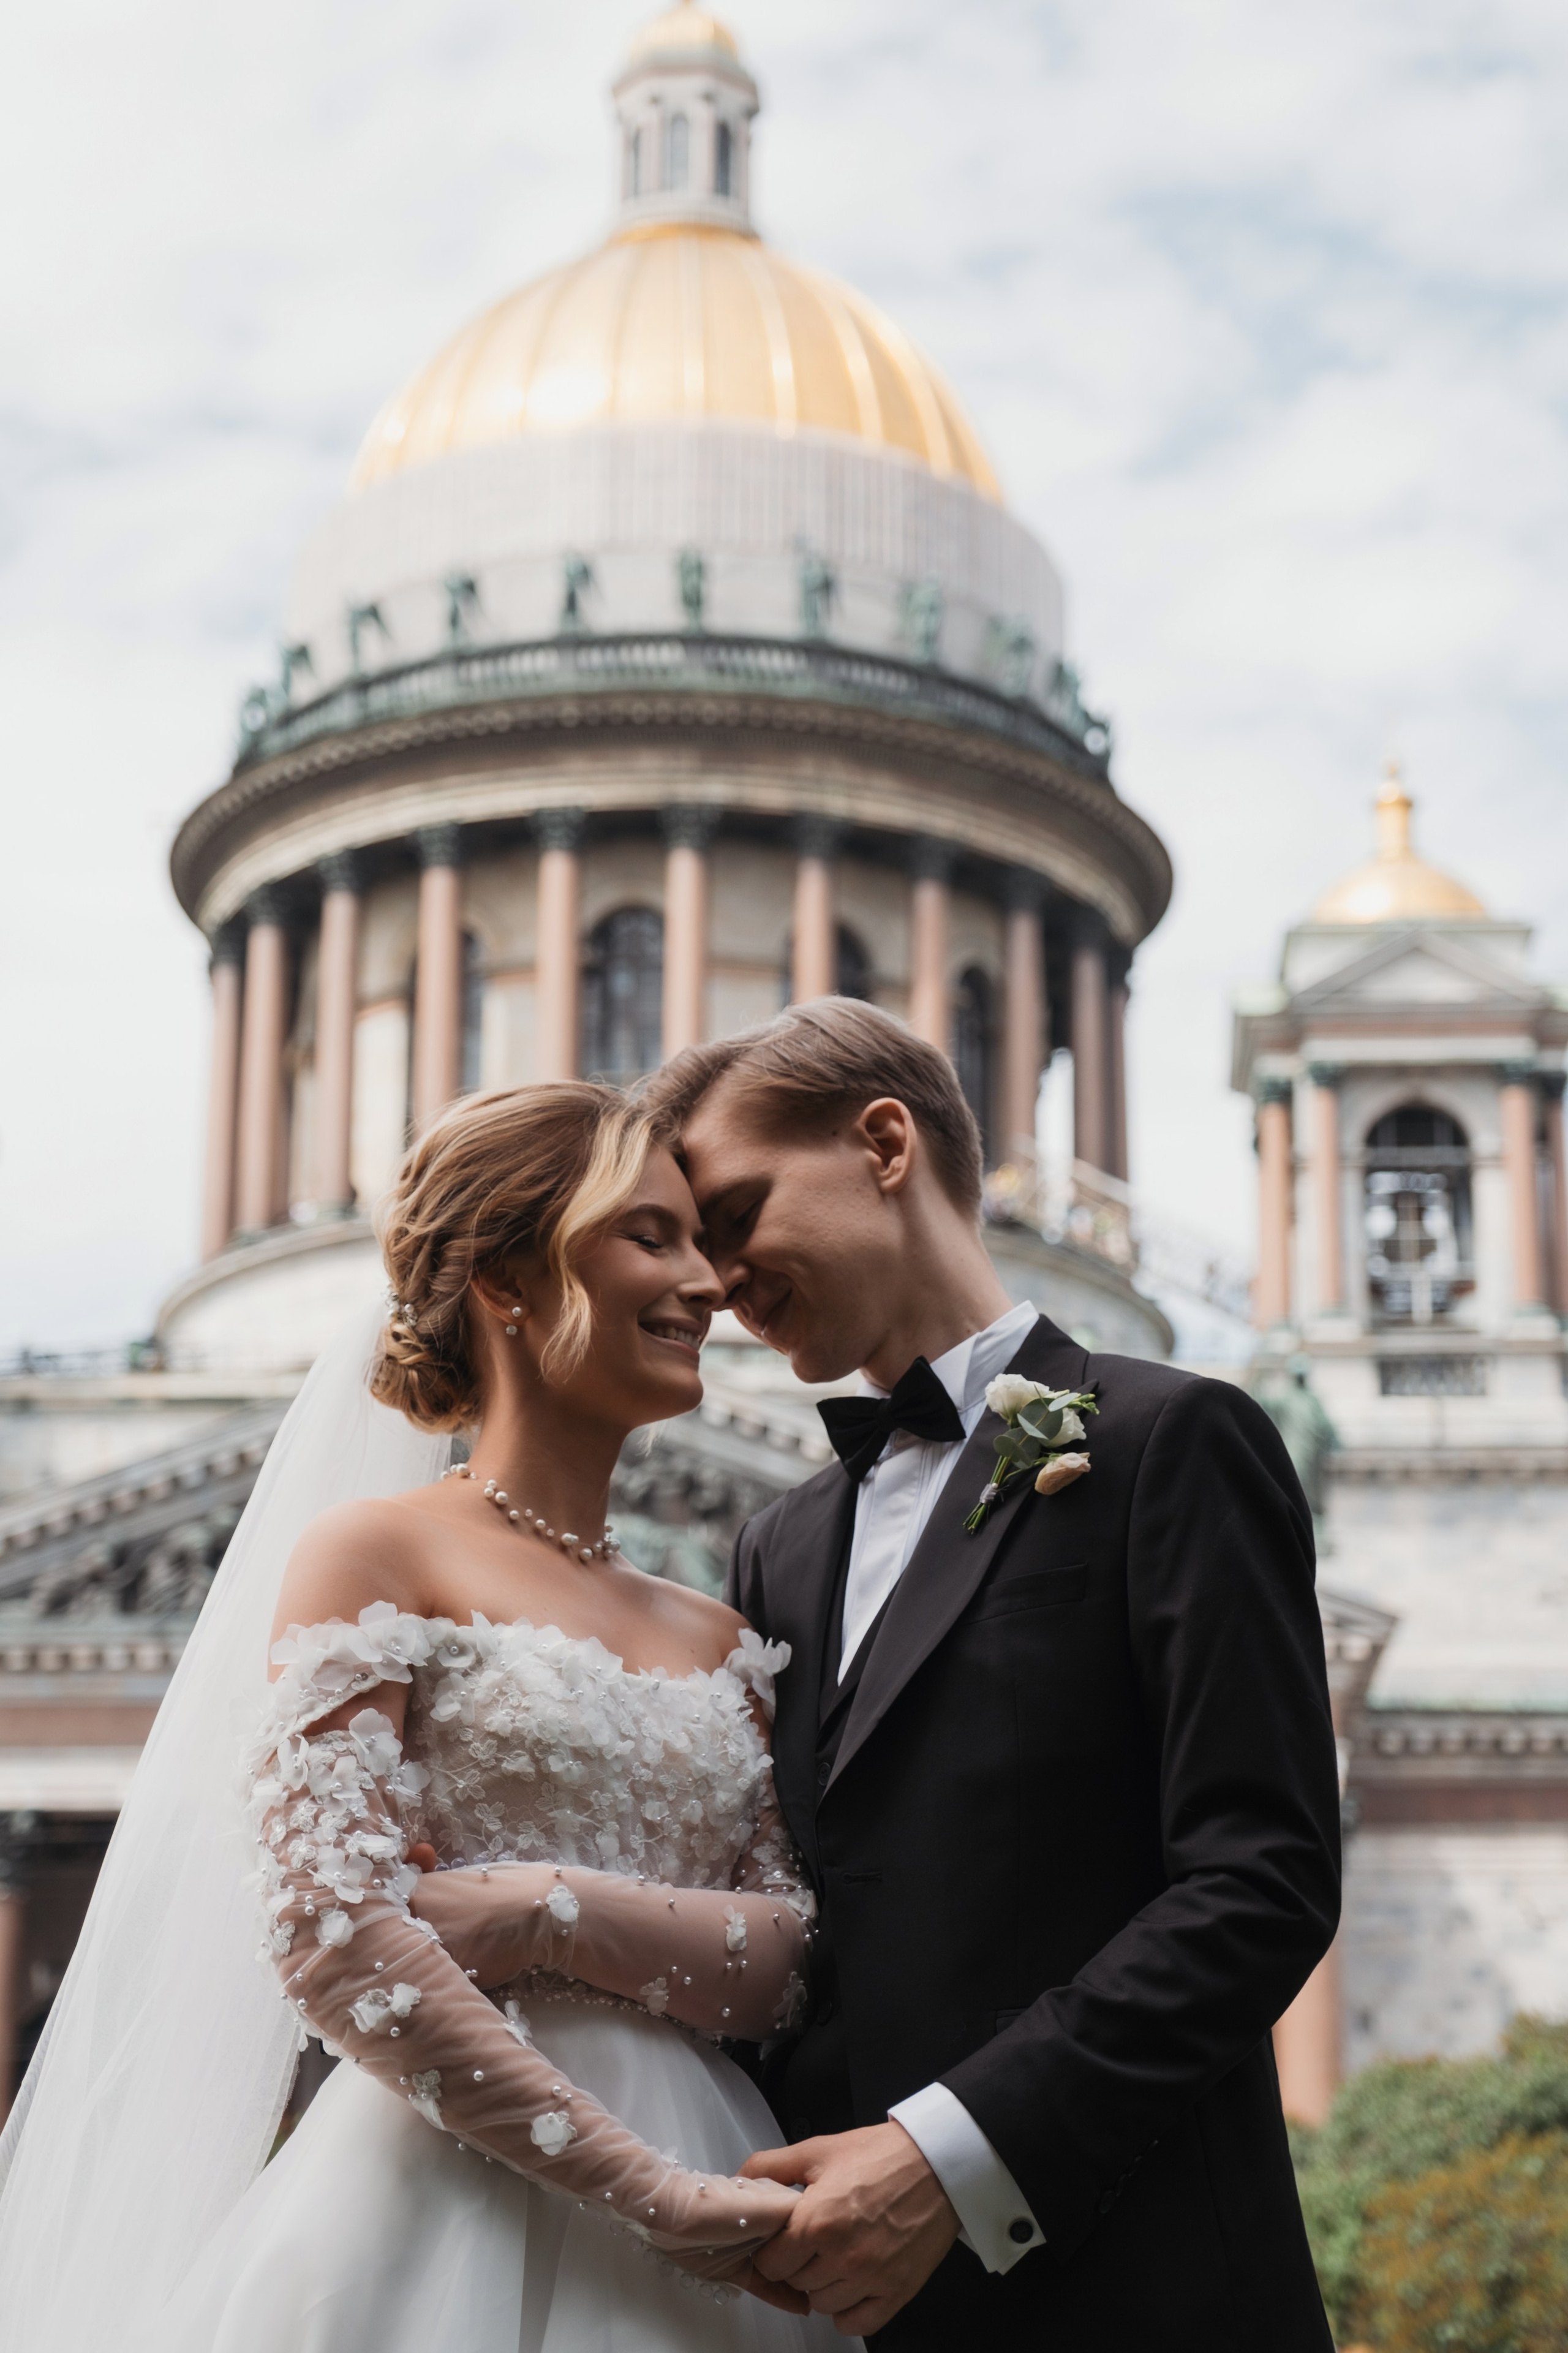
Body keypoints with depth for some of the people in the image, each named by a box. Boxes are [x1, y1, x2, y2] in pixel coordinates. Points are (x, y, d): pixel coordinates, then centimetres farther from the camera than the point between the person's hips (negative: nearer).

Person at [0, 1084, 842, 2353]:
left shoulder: (722, 1641, 13)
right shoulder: (376, 1556, -3)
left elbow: (788, 1967, 4)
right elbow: (330, 1940, -12)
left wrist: (542, 1910, -14)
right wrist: (648, 2188, -16)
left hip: (694, 2245, 5)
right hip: (447, 2216, -5)